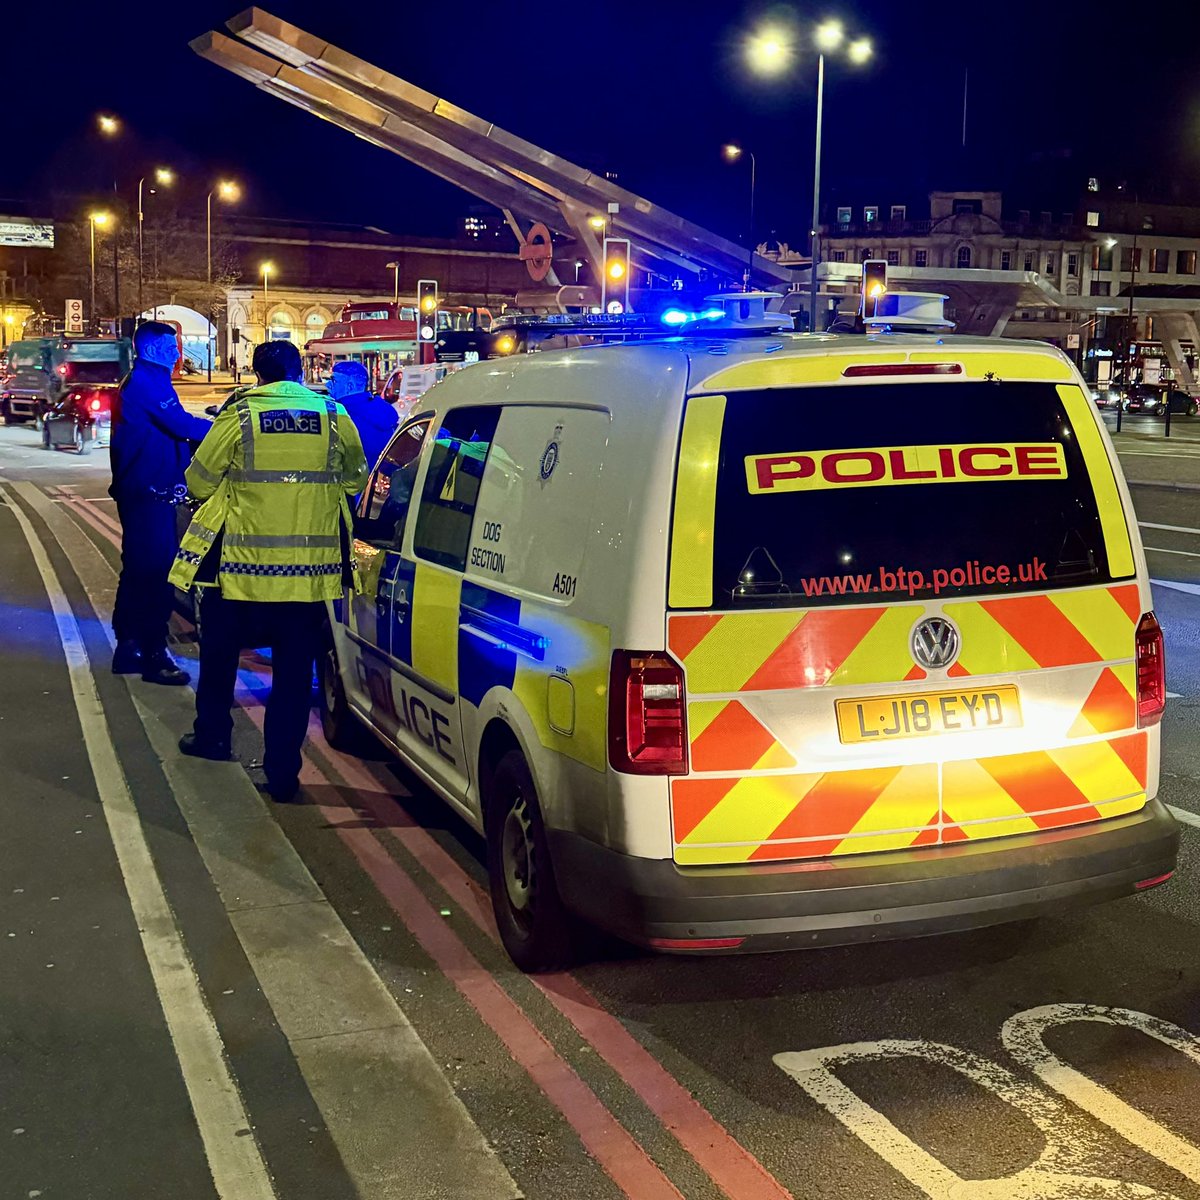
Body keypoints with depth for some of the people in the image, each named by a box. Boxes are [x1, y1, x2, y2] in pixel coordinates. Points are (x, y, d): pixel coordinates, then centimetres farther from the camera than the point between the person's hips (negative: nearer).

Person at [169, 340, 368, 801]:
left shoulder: (239, 414, -5)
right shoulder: (334, 416, 1)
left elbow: (198, 482, 0)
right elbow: (356, 480, 13)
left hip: (241, 567, -1)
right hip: (310, 572, 2)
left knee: (220, 651, 22)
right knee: (294, 670, 8)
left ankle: (211, 735, 36)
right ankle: (283, 772, 9)